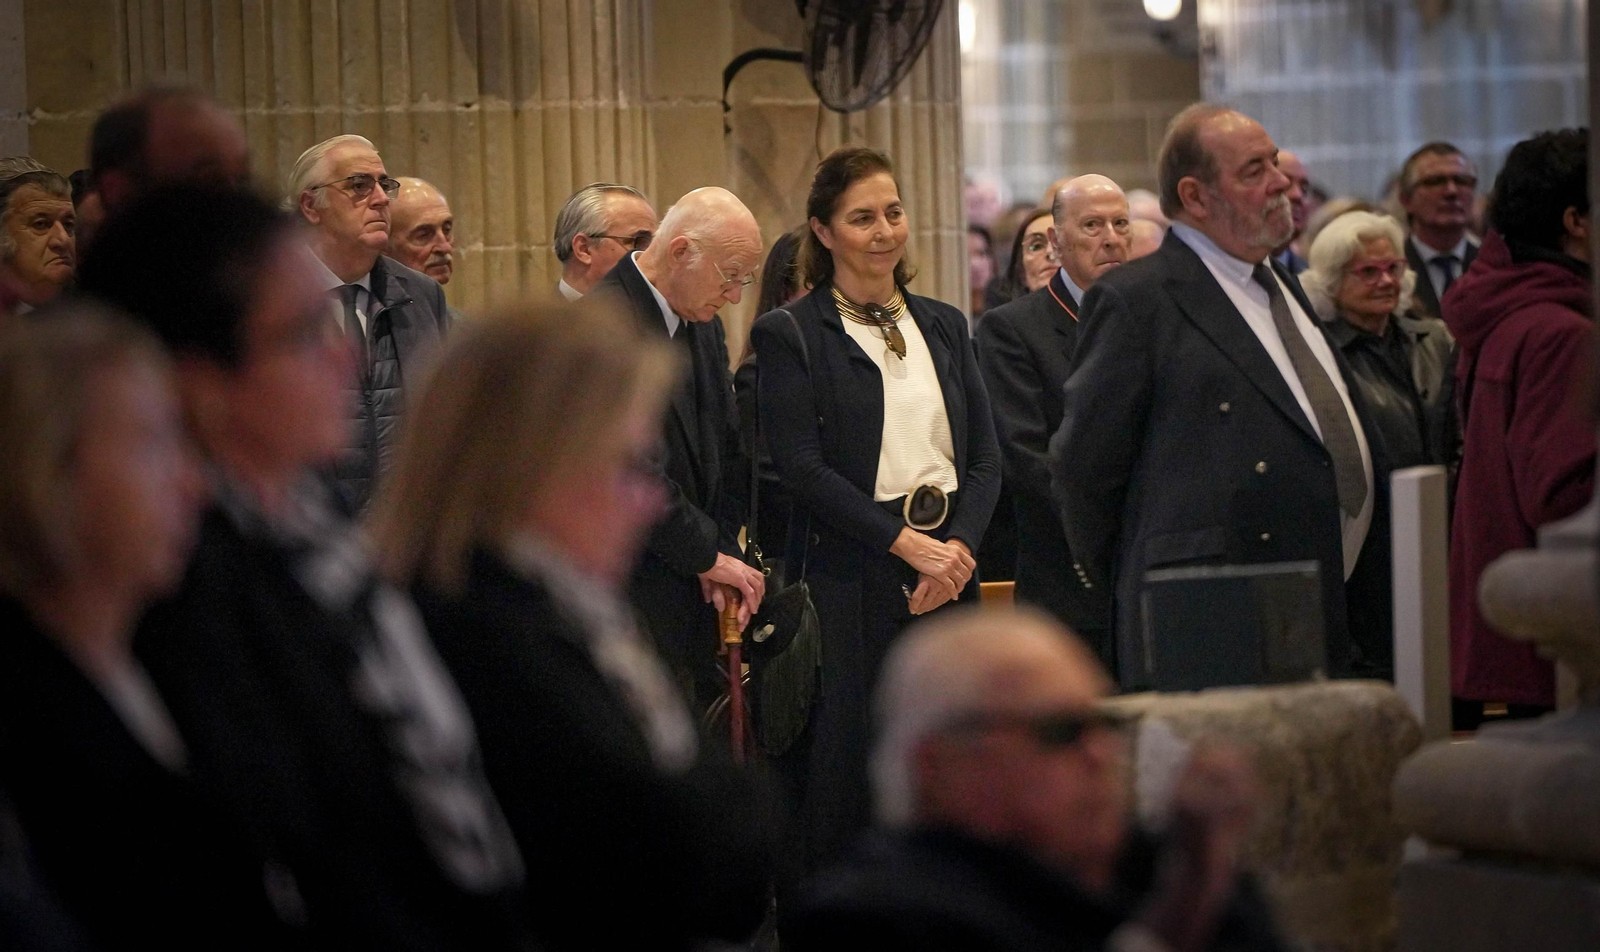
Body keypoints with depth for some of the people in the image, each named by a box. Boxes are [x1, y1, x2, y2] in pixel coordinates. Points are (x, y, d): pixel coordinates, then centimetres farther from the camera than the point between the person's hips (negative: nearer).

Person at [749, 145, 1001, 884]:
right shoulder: (790, 336, 0)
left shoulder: (943, 327, 16)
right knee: (845, 770, -6)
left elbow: (986, 459, 11)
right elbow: (802, 468, -9)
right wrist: (907, 543, -15)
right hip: (850, 580, -5)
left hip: (947, 570, 5)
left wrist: (958, 550, -6)